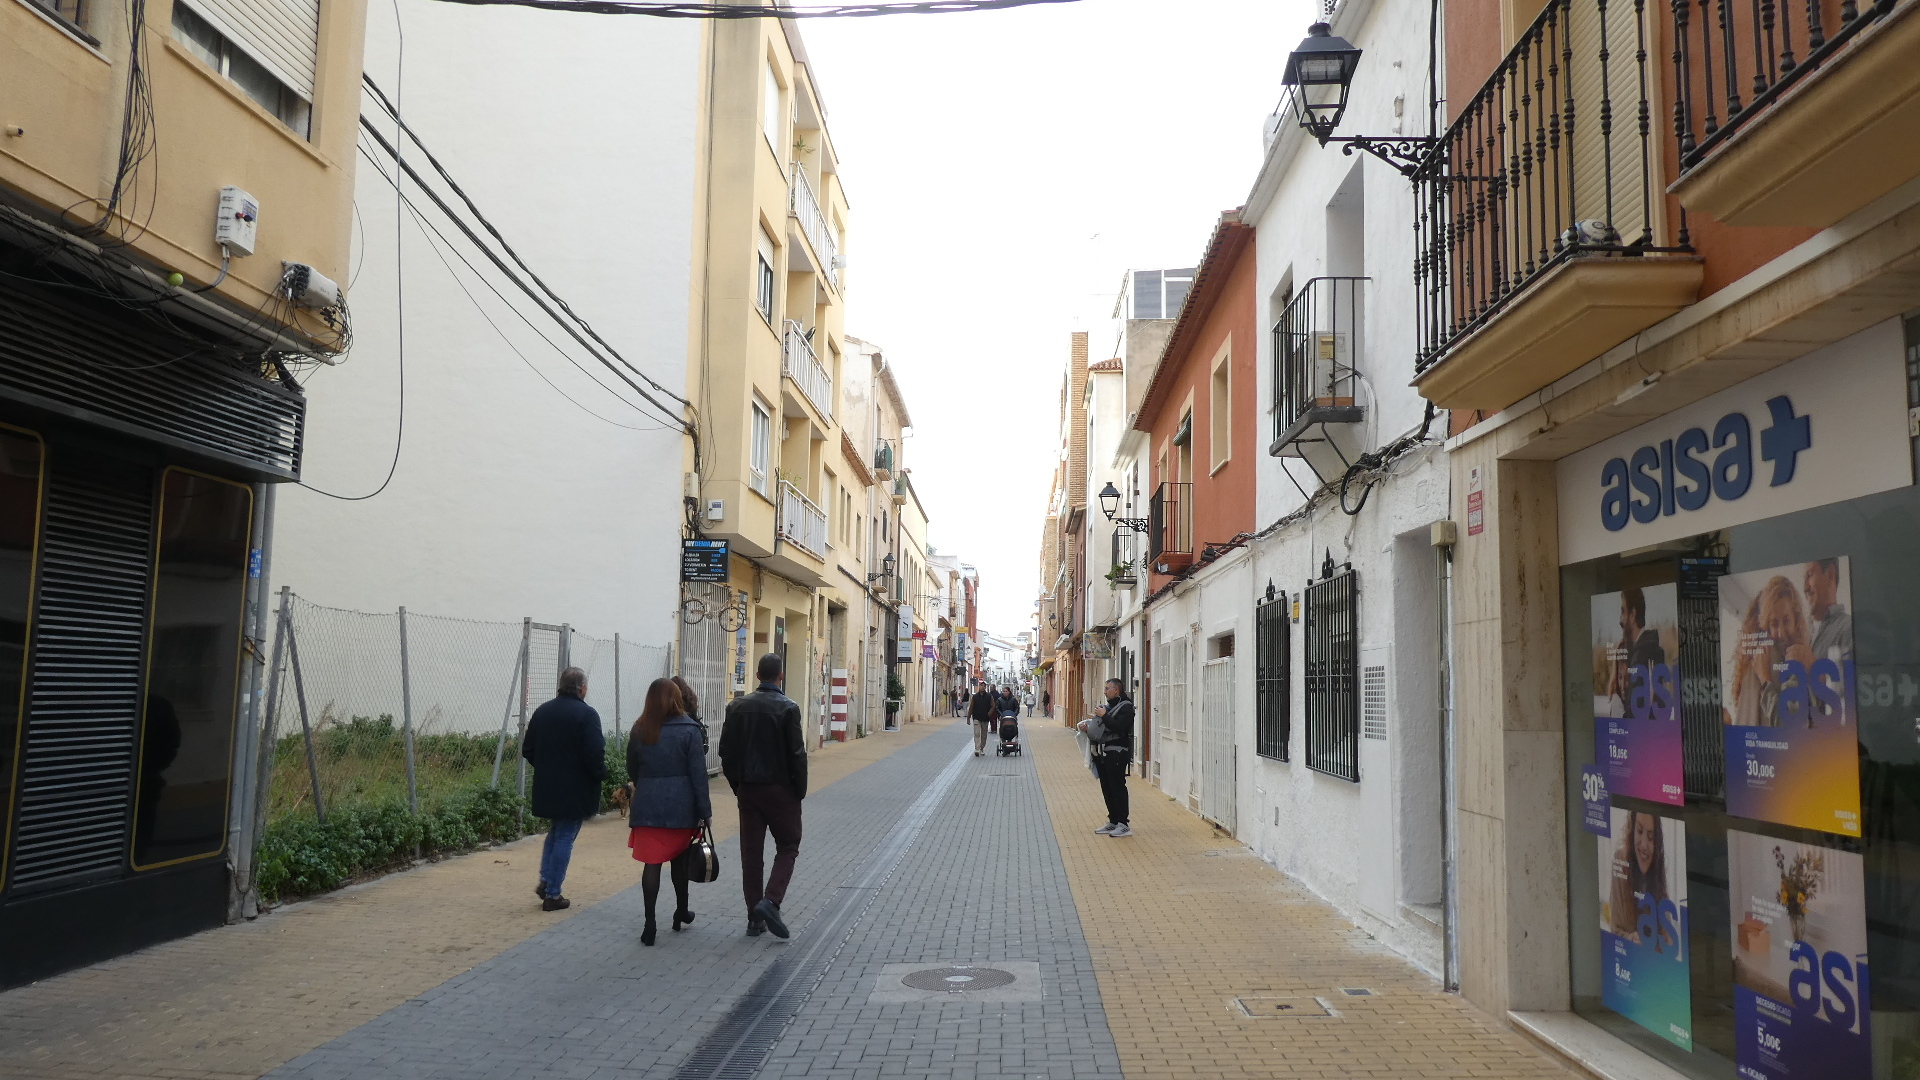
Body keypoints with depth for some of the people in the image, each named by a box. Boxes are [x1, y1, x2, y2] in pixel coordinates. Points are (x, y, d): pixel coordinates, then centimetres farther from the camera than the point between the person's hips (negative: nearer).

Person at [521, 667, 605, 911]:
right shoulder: (586, 714, -15)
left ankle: (545, 880, 16)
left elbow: (527, 749, 10)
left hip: (546, 787, 6)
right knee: (565, 838, 2)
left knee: (555, 831, 24)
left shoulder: (542, 712, 5)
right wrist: (601, 774, -4)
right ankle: (552, 894, 6)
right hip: (575, 790, -6)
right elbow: (595, 754, -21)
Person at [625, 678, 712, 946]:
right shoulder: (689, 730, -8)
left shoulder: (639, 730, 1)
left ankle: (650, 925, -3)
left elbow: (632, 769, 11)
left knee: (652, 863, 2)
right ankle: (681, 912, 31)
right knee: (679, 859, 16)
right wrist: (705, 810, -6)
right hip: (680, 806, -1)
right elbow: (698, 773, -9)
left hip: (647, 806, 1)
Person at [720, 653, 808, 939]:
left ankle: (755, 919, 12)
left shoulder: (737, 707, 2)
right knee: (787, 848, 9)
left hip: (748, 789, 4)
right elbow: (797, 754, -13)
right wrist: (800, 791, -1)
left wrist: (736, 784, 13)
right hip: (780, 789, -4)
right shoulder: (787, 709, -12)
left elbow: (726, 751, 4)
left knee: (751, 853, 9)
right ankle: (771, 900, -10)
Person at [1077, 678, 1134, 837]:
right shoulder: (1107, 706, 18)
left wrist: (1104, 716, -17)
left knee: (1117, 788, -8)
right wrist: (1087, 727, 4)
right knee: (1107, 789, 11)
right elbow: (1099, 729, 22)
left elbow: (1120, 728, -22)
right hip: (1103, 753, 9)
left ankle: (1123, 825, -5)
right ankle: (1113, 822, 19)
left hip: (1117, 754, -9)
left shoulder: (1125, 707, -8)